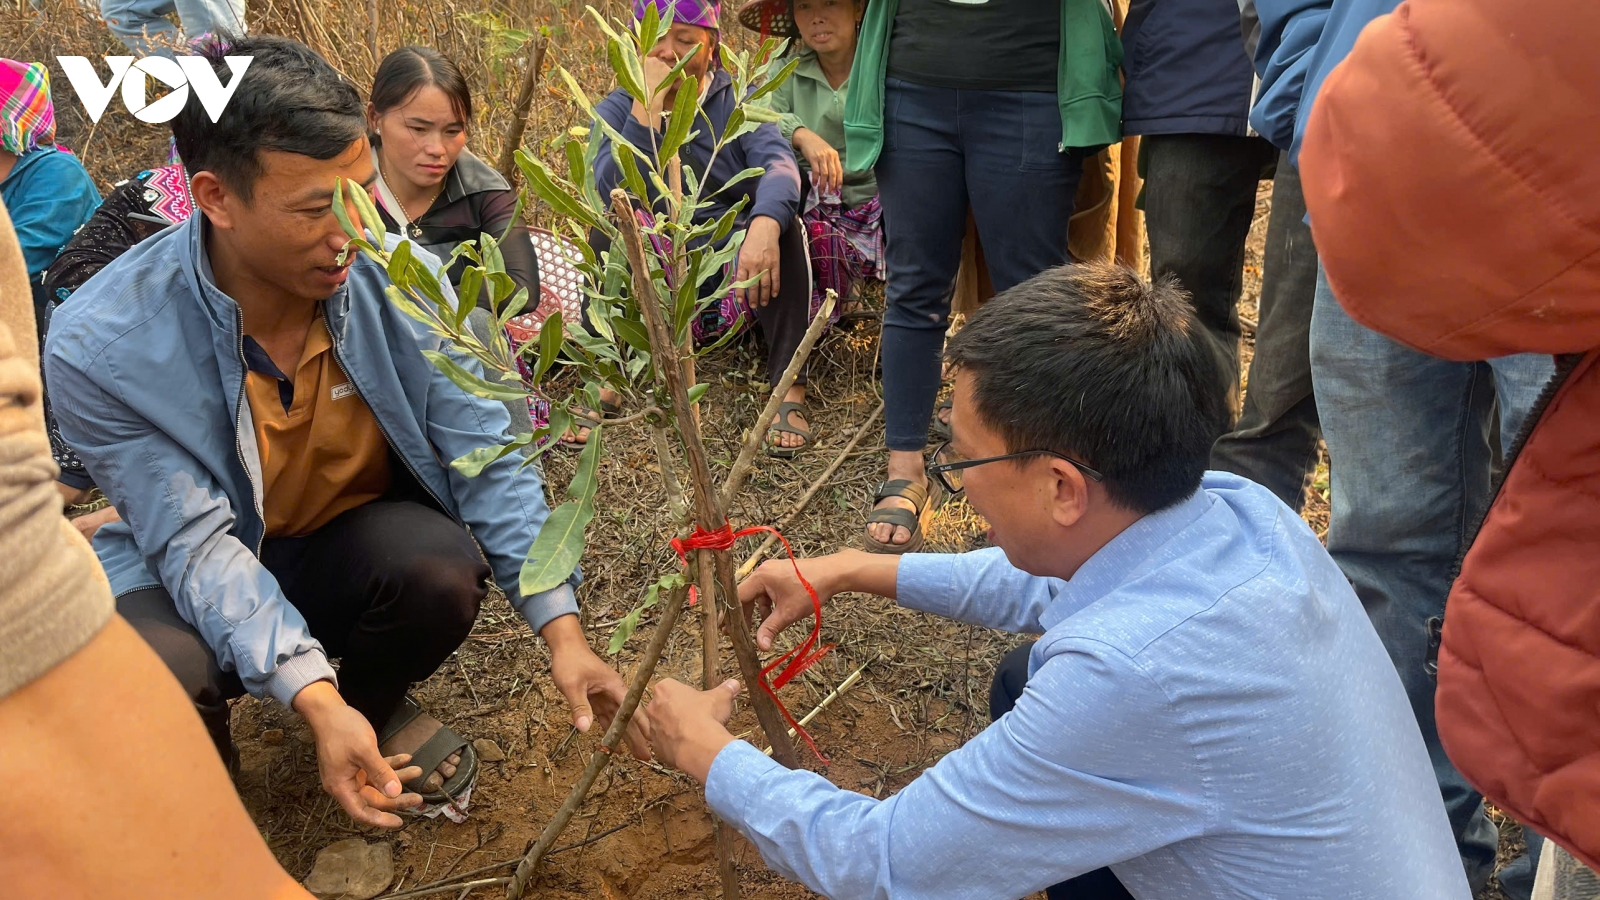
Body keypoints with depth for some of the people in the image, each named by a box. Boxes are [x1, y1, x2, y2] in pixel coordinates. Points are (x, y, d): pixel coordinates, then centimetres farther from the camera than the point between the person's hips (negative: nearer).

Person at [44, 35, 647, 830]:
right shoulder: (98, 346, -27)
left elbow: (485, 456, -18)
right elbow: (195, 543, -25)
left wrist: (562, 631, -25)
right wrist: (313, 698, -38)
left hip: (351, 540, 2)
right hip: (189, 574, -1)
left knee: (444, 567, -31)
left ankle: (376, 702, 6)